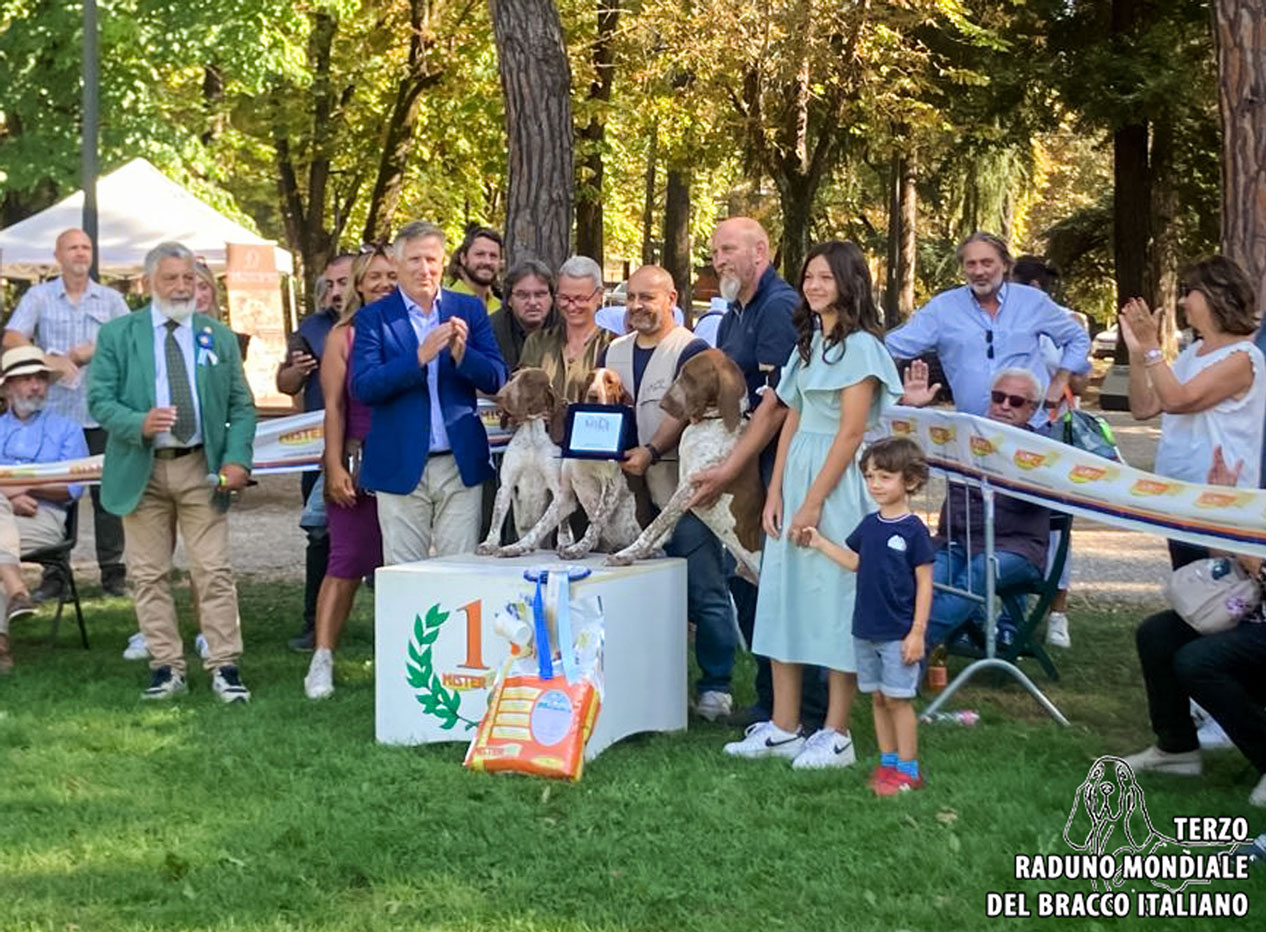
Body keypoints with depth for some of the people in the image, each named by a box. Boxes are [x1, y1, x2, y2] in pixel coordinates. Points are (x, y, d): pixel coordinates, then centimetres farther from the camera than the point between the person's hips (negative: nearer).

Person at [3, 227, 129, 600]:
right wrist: (51, 361, -18)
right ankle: (54, 573, 8)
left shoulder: (110, 299, 11)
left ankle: (113, 572, 8)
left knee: (107, 493, 1)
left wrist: (92, 352, -12)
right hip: (54, 412, -1)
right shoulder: (39, 297, 7)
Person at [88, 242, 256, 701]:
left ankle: (224, 667, 1)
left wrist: (238, 457, -6)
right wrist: (139, 423, -21)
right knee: (150, 575, 4)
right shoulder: (117, 335, 4)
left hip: (202, 468, 0)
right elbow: (99, 400, -1)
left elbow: (241, 406, 9)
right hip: (141, 470, 0)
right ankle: (166, 668, 12)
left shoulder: (219, 337, 10)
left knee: (215, 572, -4)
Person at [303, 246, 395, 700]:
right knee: (347, 561, -3)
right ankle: (322, 659, 0)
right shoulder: (343, 337, 4)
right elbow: (334, 406, 1)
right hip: (359, 463, -1)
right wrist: (335, 467, -5)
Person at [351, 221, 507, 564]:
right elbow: (362, 387, -10)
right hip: (401, 468, -2)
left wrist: (462, 353, -16)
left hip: (461, 464, 2)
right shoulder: (374, 317, 1)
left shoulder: (469, 310, 9)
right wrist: (420, 356, -21)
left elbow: (496, 380, 3)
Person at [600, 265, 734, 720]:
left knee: (704, 590, -4)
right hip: (629, 489, 7)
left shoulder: (691, 350, -5)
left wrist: (651, 452, -26)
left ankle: (715, 686, 2)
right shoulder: (614, 352, 17)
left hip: (682, 489, -7)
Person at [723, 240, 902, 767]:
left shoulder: (860, 346, -9)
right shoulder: (808, 343, 16)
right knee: (784, 600, 7)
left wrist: (813, 503, -16)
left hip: (838, 485, -8)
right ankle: (783, 729, 13)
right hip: (796, 476, 8)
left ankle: (836, 735, 3)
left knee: (835, 602, -4)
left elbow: (852, 432, -14)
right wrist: (775, 495, 6)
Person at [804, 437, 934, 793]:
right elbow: (855, 562, 20)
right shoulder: (869, 524, 6)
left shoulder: (913, 530, -12)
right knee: (877, 698, 12)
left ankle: (908, 768, 7)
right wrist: (820, 543, 10)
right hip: (866, 630, 6)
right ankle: (888, 761, 22)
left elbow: (924, 584, -10)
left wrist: (917, 632, -13)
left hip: (898, 634, -6)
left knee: (897, 698, -2)